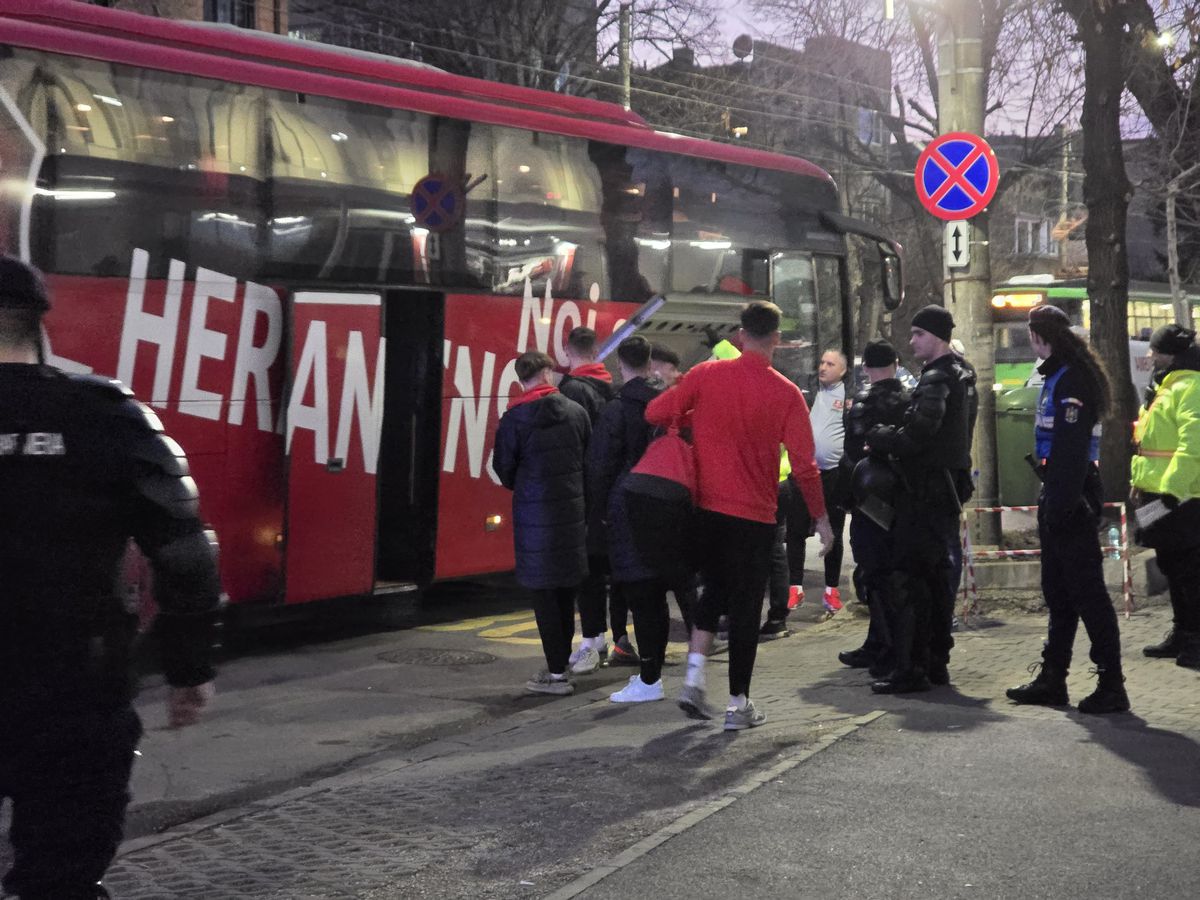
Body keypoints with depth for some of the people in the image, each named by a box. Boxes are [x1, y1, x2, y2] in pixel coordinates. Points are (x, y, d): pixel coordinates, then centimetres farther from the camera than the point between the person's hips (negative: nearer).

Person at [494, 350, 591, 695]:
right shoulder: (576, 411, 0)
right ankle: (562, 662, 22)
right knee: (566, 592, 14)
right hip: (573, 510, 4)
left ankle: (556, 674, -1)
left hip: (534, 513, -4)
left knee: (544, 593, -1)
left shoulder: (515, 418, -10)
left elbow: (503, 466, -2)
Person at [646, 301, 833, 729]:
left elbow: (655, 413, -4)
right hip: (754, 516, -3)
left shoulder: (706, 375, -4)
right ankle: (738, 704, 9)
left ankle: (694, 676, 6)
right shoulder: (786, 394, -8)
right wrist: (821, 517, 3)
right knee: (746, 605, 6)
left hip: (706, 509, 3)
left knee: (714, 589, 21)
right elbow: (804, 465, -9)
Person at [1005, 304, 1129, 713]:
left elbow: (1071, 448, -22)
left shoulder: (1073, 379, -15)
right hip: (1057, 495, 10)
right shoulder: (1057, 376, 17)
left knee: (1086, 591, -7)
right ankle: (1052, 678, 23)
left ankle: (1111, 685, -3)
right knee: (1058, 591, 15)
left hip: (1070, 496, -10)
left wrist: (1061, 505, -26)